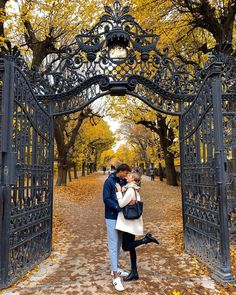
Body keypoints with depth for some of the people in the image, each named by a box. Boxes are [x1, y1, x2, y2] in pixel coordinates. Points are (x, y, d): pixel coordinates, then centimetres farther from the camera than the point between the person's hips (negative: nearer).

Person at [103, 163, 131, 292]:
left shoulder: (124, 182, 5)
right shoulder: (109, 181, -14)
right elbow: (106, 199, -18)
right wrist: (119, 208, -25)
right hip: (112, 217, -7)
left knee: (119, 244, 16)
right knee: (113, 245, -2)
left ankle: (115, 269, 32)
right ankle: (115, 276, 4)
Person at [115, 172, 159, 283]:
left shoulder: (130, 190, -19)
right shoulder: (134, 189, 9)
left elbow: (121, 204, -19)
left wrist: (119, 191, -13)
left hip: (129, 222, -9)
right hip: (131, 221, 9)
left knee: (125, 247, -3)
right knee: (130, 247, 12)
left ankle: (146, 239, -6)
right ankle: (134, 273, 20)